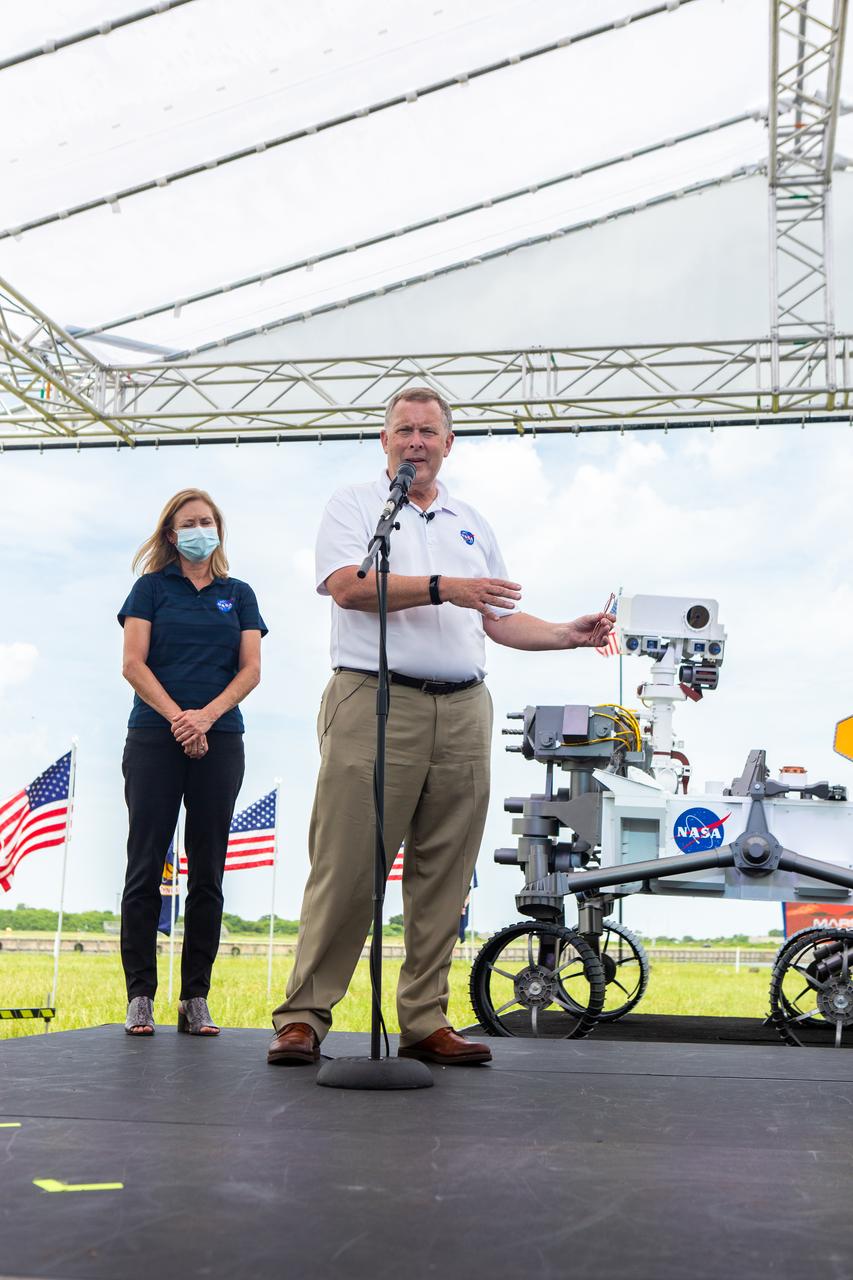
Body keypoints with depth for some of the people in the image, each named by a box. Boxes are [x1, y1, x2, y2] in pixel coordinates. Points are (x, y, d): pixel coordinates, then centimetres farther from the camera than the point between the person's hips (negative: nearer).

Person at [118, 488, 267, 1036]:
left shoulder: (239, 594, 14)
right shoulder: (151, 587, 9)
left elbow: (251, 669, 5)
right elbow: (133, 664, 0)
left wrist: (207, 715, -11)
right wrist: (176, 717, -14)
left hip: (220, 740, 2)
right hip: (154, 738, -2)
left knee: (208, 873, 2)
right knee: (146, 867, -4)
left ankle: (196, 1000, 7)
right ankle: (140, 996, 1)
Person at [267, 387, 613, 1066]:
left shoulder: (472, 524, 23)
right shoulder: (354, 505, 9)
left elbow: (500, 620, 23)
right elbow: (348, 585, -9)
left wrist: (569, 634, 8)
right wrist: (443, 589, -16)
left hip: (462, 712, 5)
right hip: (375, 704, -5)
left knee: (444, 878, 4)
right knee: (347, 868, -7)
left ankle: (426, 1022, 12)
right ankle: (303, 1016, 1)